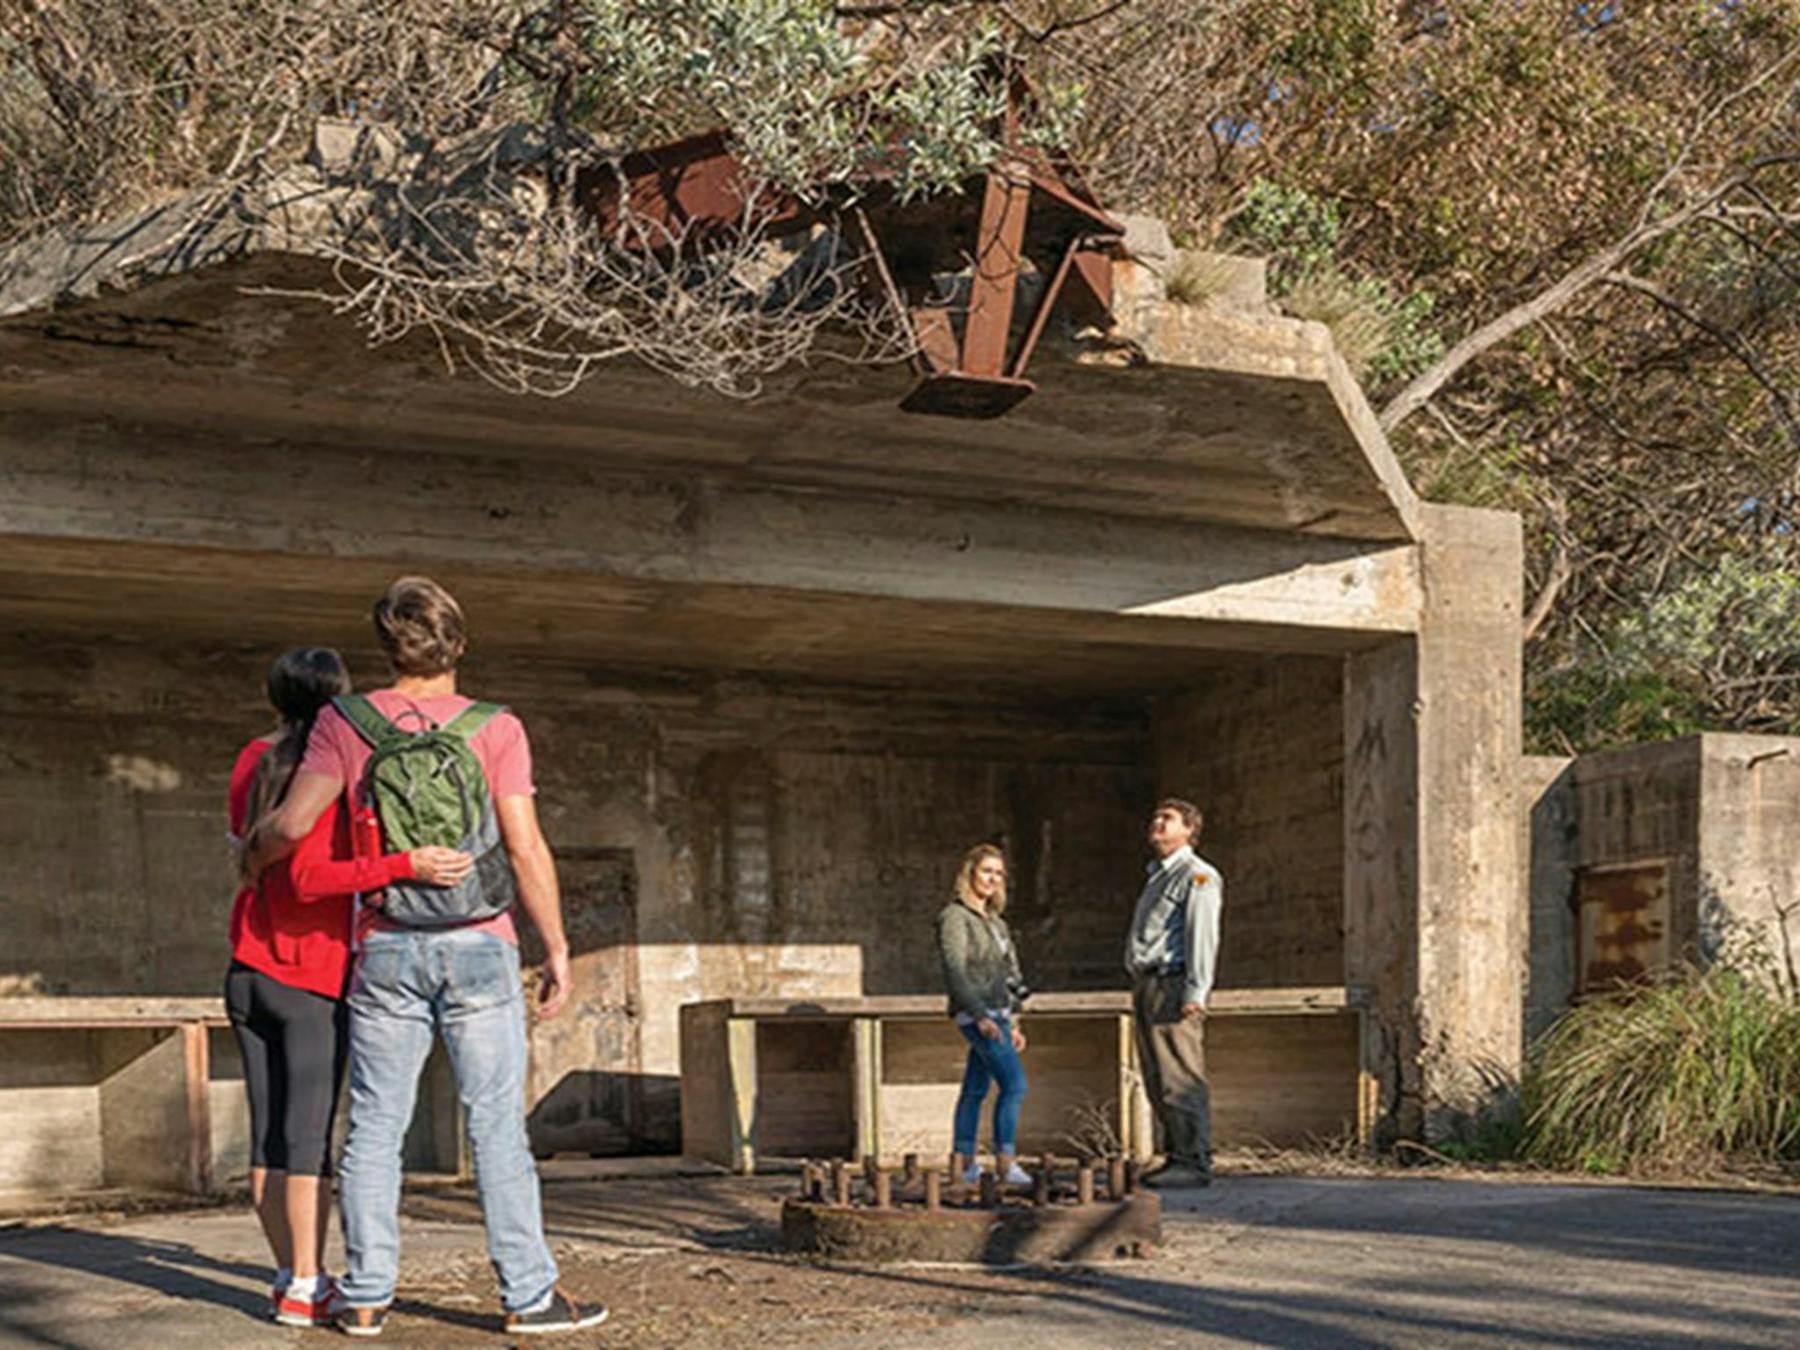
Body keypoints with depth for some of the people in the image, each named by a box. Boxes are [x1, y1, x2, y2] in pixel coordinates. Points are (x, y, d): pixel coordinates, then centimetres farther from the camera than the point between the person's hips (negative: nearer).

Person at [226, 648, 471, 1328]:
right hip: (313, 977, -7)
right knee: (309, 1137, -2)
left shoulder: (252, 761, 8)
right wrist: (407, 865, -28)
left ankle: (290, 1273, 15)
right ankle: (305, 1289, 0)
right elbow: (308, 878, -22)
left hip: (248, 971, 7)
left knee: (266, 1133, 9)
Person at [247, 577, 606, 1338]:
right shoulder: (495, 729, -4)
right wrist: (557, 948, -1)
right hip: (478, 945, -2)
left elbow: (294, 822, -5)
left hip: (386, 951, 2)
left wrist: (253, 856, 16)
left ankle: (365, 1297, 12)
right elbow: (526, 850, -8)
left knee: (375, 1127, 8)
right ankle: (528, 1296, 2)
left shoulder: (347, 723, 2)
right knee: (497, 1126, 1)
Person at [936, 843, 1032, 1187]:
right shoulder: (954, 917, -6)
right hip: (976, 1013, -8)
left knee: (976, 1088, 9)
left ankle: (962, 1161, 12)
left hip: (996, 1013, 8)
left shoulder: (994, 921, 19)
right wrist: (980, 1016, -21)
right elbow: (955, 970, -14)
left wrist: (1013, 1022, 20)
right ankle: (1005, 1160, -15)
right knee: (1014, 1084, -14)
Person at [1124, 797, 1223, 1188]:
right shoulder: (1156, 876, 24)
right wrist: (1138, 986, 16)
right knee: (1158, 1082, 9)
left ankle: (1194, 1162, -11)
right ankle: (1176, 1156, 13)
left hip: (1173, 985, -9)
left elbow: (1202, 936, -13)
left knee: (1180, 1079, -11)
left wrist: (1195, 993, -20)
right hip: (1146, 985, 9)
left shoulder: (1197, 876, -5)